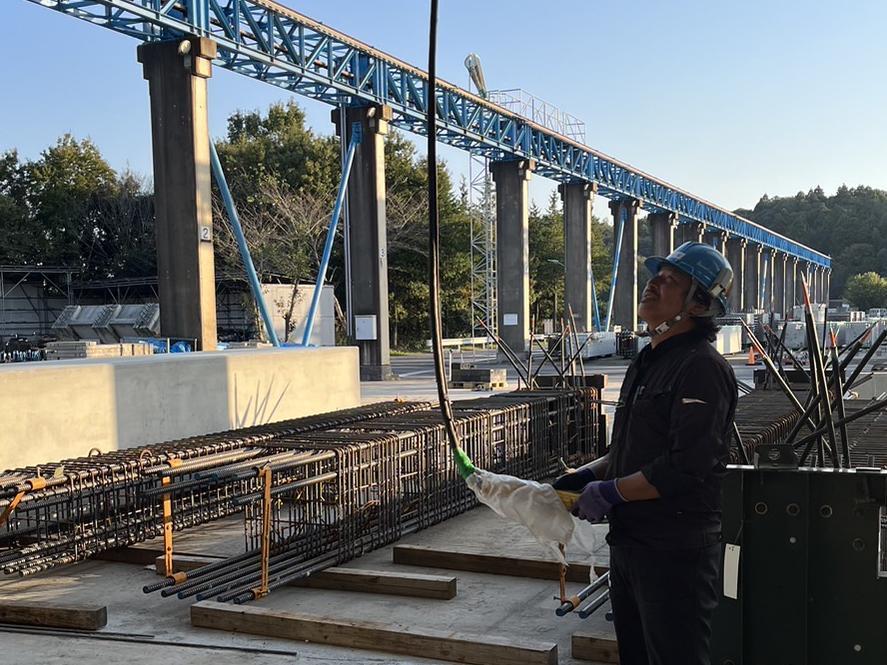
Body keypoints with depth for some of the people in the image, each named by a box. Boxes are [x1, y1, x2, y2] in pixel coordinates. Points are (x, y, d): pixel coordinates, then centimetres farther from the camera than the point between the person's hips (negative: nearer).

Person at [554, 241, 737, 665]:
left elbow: (687, 466, -25)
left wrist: (610, 492, -17)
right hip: (630, 542, 10)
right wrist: (587, 474, 8)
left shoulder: (703, 368, -17)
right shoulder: (648, 362, 15)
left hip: (675, 551, -10)